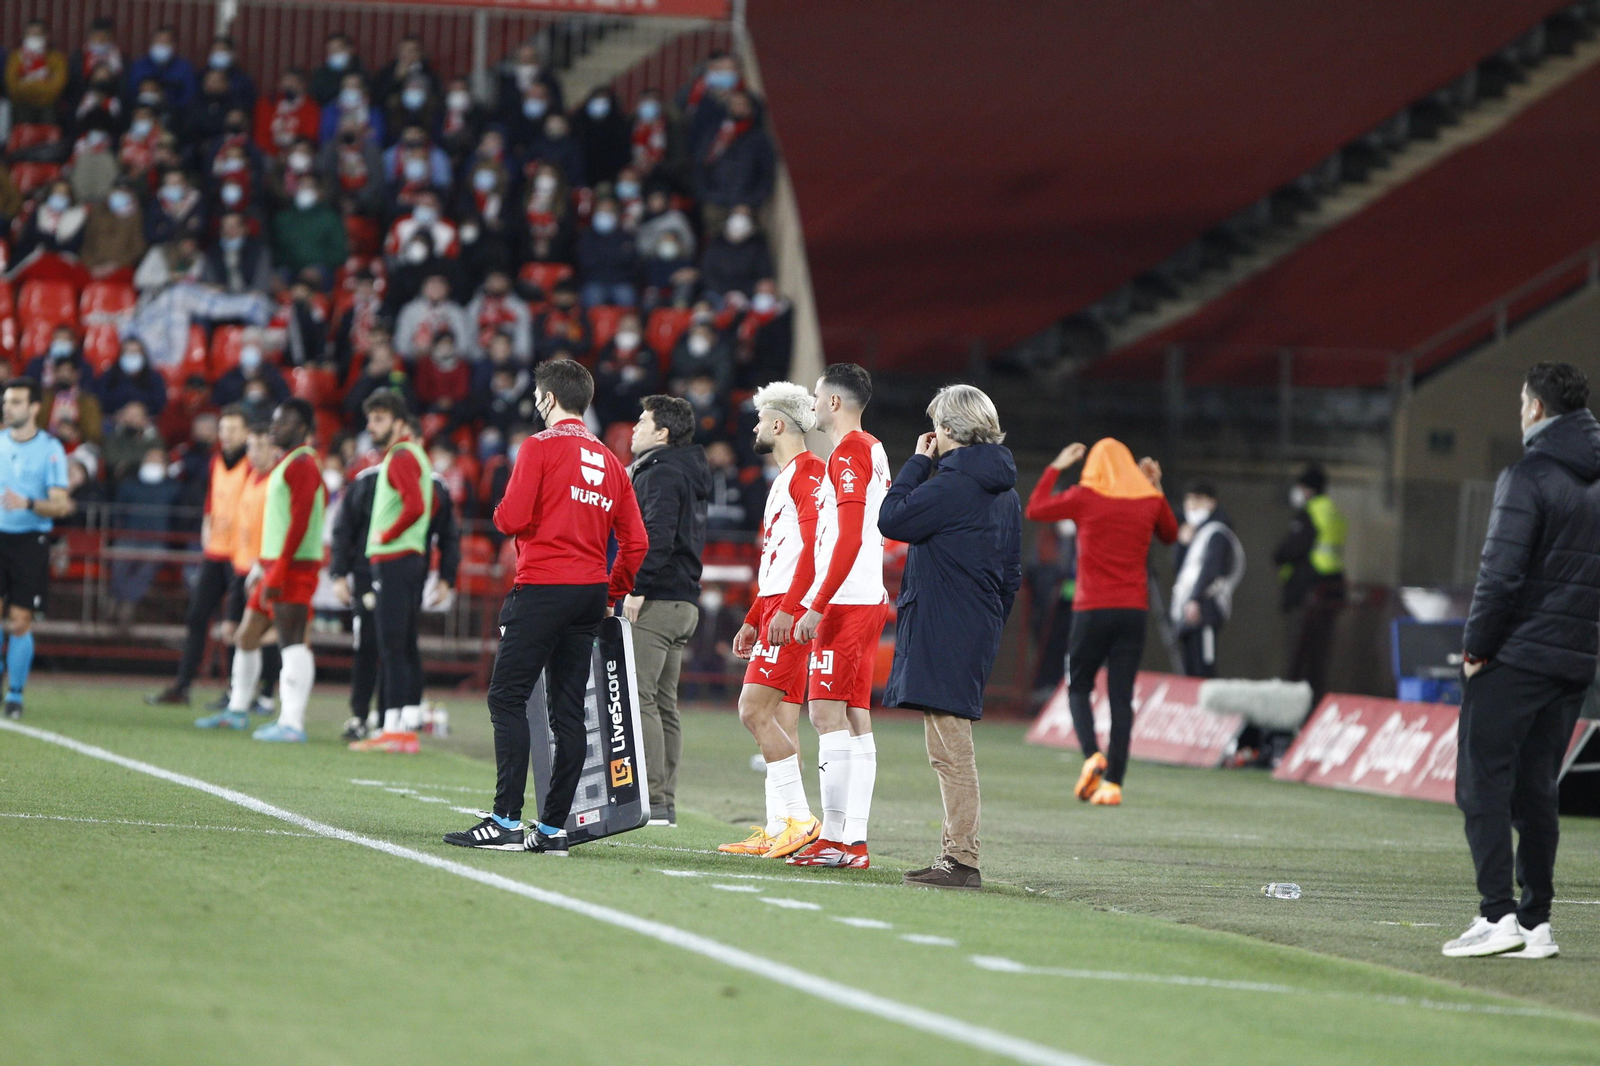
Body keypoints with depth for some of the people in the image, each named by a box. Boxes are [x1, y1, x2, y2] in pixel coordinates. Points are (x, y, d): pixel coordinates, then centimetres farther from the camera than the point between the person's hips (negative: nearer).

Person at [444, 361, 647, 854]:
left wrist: (501, 513, 10)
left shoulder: (540, 448, -5)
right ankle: (554, 827, 5)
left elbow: (512, 519, -13)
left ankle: (506, 821, -12)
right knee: (569, 710, 6)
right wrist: (610, 595, 20)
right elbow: (635, 542, 12)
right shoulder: (609, 461, 14)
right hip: (590, 593, 7)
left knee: (507, 698, -4)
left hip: (543, 587, -6)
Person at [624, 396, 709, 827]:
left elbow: (658, 536, -21)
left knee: (639, 698, -12)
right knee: (663, 703, 10)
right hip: (683, 600, 10)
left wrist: (636, 589, -21)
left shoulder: (661, 474, -11)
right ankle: (665, 802, 10)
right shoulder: (688, 474, 20)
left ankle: (652, 799, -16)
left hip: (655, 602, -10)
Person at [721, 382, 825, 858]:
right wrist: (754, 619, 28)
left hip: (792, 612, -11)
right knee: (781, 721, 8)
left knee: (755, 709, -15)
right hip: (775, 610, 11)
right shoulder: (783, 479, 23)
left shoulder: (809, 472, -10)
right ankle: (778, 828, 7)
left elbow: (814, 546, -21)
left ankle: (800, 818, -15)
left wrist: (788, 608, -26)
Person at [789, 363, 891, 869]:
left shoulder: (849, 454, -11)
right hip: (870, 600, 10)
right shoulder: (874, 451, 18)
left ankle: (834, 837, -13)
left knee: (827, 712, -10)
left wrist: (817, 605, -19)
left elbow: (849, 537, -19)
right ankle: (855, 840, 7)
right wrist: (814, 601, 25)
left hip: (846, 601, -10)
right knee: (855, 717, 8)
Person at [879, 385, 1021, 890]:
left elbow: (892, 520, -10)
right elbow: (1011, 574, 17)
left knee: (949, 746, -8)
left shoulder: (952, 484, -14)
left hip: (943, 630, -9)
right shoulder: (1004, 492, 14)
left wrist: (918, 461, -2)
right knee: (950, 746, 14)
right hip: (978, 630, 9)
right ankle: (956, 853, 16)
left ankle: (962, 859, -9)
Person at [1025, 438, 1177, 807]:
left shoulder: (1085, 497, -3)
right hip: (1134, 610, 2)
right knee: (1122, 696, 2)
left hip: (1092, 609, -2)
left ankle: (1092, 755, -13)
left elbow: (1034, 509, 9)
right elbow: (1170, 535, 24)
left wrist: (1055, 467, 16)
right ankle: (1113, 781, -5)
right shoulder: (1150, 500, 4)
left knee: (1079, 686, 12)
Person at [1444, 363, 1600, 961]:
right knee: (1536, 789, 12)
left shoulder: (1530, 476, -11)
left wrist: (1477, 646, -8)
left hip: (1516, 657, -7)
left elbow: (1502, 571, -16)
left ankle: (1499, 914, -13)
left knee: (1483, 784, -3)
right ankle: (1537, 923, 9)